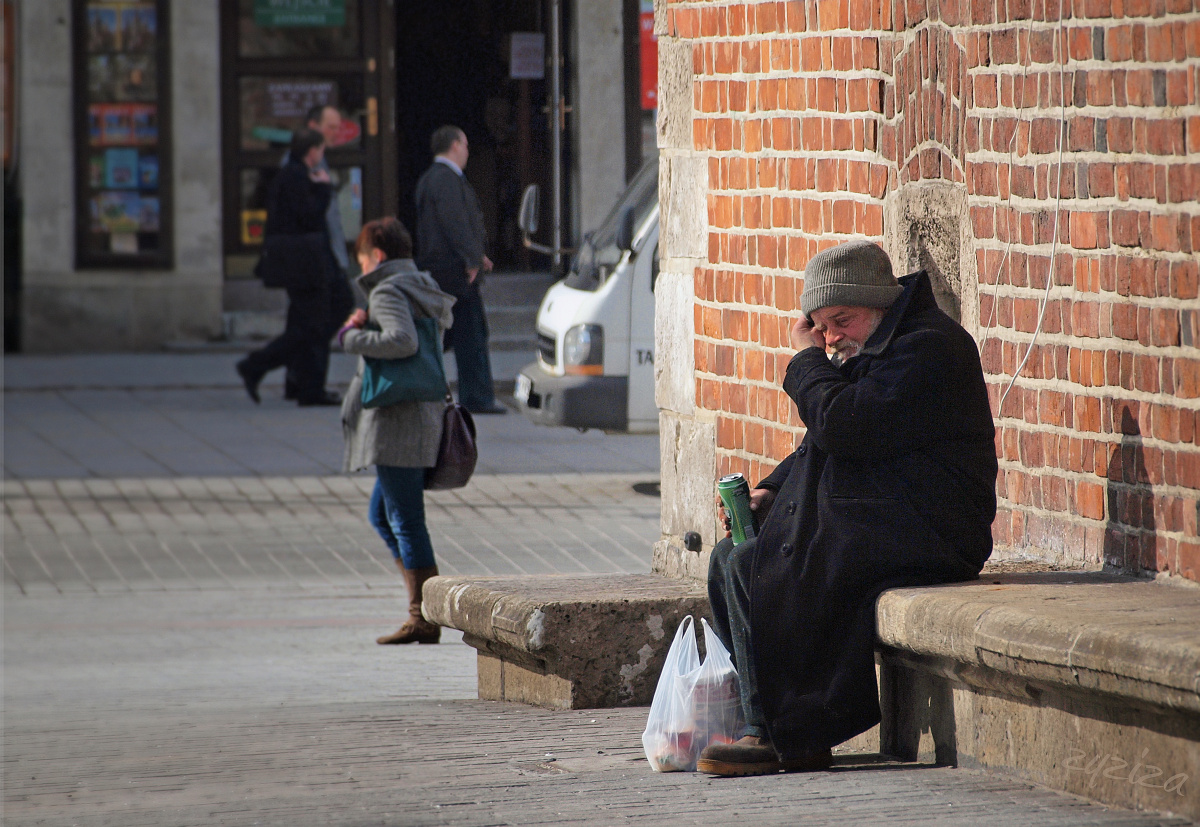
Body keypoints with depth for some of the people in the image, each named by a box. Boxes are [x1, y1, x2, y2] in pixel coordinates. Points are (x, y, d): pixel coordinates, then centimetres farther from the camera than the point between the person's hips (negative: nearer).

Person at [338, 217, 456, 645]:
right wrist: (366, 326, 6)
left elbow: (403, 341, -27)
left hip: (397, 419, -10)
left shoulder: (388, 292, -11)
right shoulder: (423, 289, 18)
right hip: (422, 416, 10)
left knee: (405, 521, -5)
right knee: (381, 514, 19)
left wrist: (352, 338, -14)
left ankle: (424, 618, -3)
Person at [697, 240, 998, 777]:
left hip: (919, 538, -11)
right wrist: (770, 493, 8)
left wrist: (807, 360, -7)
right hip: (873, 528, 11)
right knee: (730, 557, 7)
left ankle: (778, 737, -13)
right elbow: (825, 449, 26)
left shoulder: (929, 348, -14)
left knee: (753, 570, -21)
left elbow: (842, 427, -23)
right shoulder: (875, 351, 21)